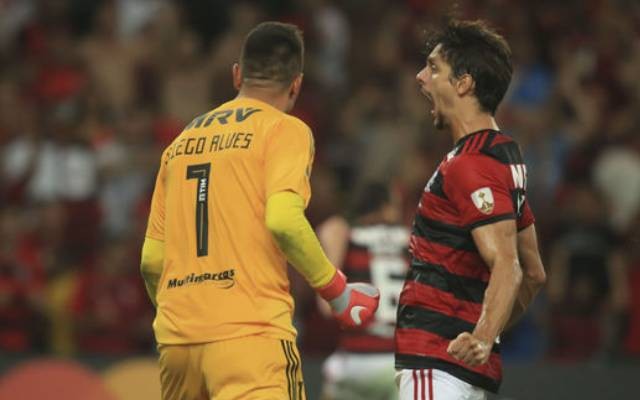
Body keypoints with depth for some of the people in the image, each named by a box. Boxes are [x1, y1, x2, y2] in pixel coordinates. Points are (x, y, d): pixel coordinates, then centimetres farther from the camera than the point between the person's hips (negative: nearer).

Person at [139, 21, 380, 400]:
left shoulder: (182, 141, 20)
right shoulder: (285, 130, 3)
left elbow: (152, 260, 18)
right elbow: (283, 221, -15)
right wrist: (338, 290, -3)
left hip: (175, 339, 6)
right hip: (250, 332, -6)